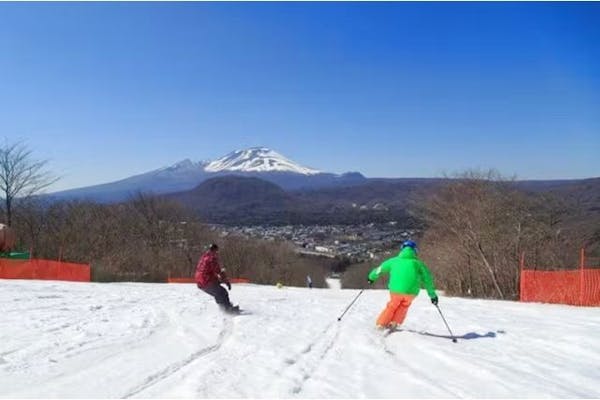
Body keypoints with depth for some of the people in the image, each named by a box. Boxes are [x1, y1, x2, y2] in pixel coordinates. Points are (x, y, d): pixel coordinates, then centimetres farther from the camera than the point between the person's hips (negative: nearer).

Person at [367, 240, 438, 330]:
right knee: (404, 305, 27)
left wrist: (372, 277, 43)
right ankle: (394, 323, 16)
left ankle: (381, 324, 20)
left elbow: (380, 268, 26)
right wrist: (433, 295, 20)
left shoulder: (394, 261, 15)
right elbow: (427, 279, 13)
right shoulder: (418, 263, 13)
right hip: (411, 292, 0)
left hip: (396, 290, 0)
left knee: (392, 306, 24)